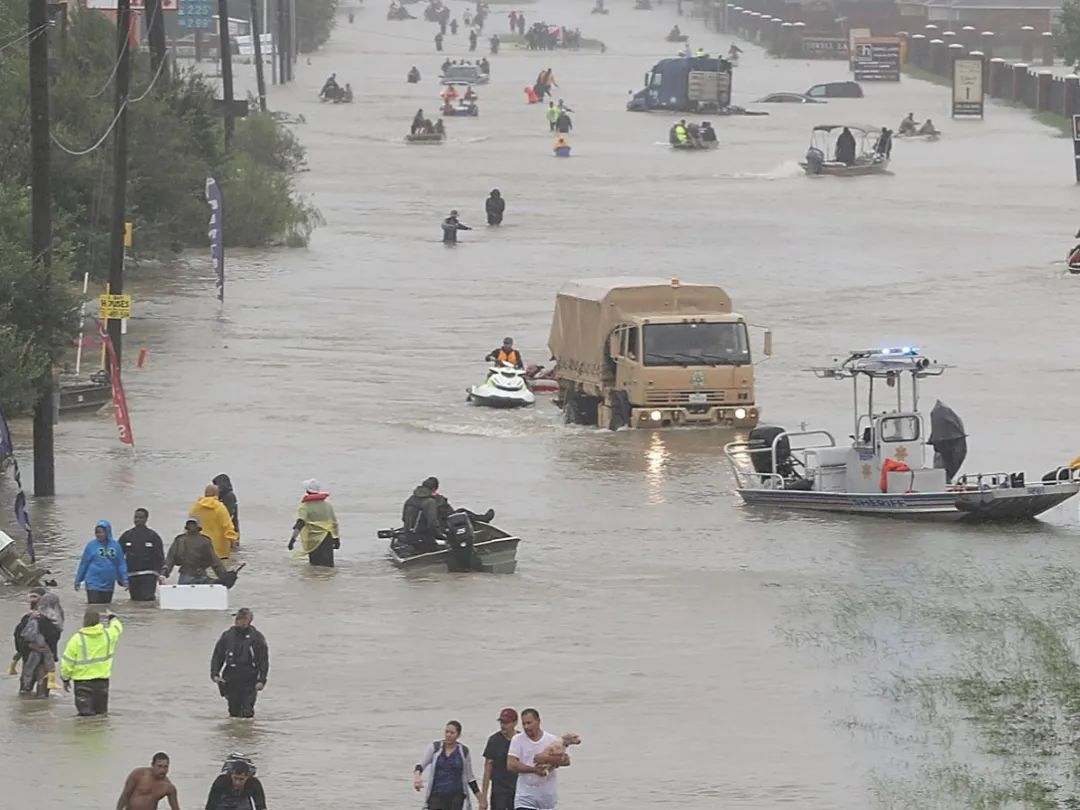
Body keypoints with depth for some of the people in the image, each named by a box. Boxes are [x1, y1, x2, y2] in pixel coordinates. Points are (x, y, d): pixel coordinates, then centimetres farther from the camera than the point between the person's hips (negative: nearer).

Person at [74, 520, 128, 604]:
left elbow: (121, 564, 6)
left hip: (109, 585, 3)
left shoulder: (115, 546, 1)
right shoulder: (91, 545, -4)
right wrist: (78, 581, 5)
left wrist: (124, 580, 2)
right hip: (94, 584, -3)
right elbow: (83, 564, 1)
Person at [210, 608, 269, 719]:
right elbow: (217, 657, 9)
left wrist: (261, 680, -7)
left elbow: (264, 660, 2)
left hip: (249, 681, -2)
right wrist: (215, 674, -6)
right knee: (234, 712, 7)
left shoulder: (257, 638, 0)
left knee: (247, 714, -9)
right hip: (231, 681, 2)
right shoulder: (227, 636, 6)